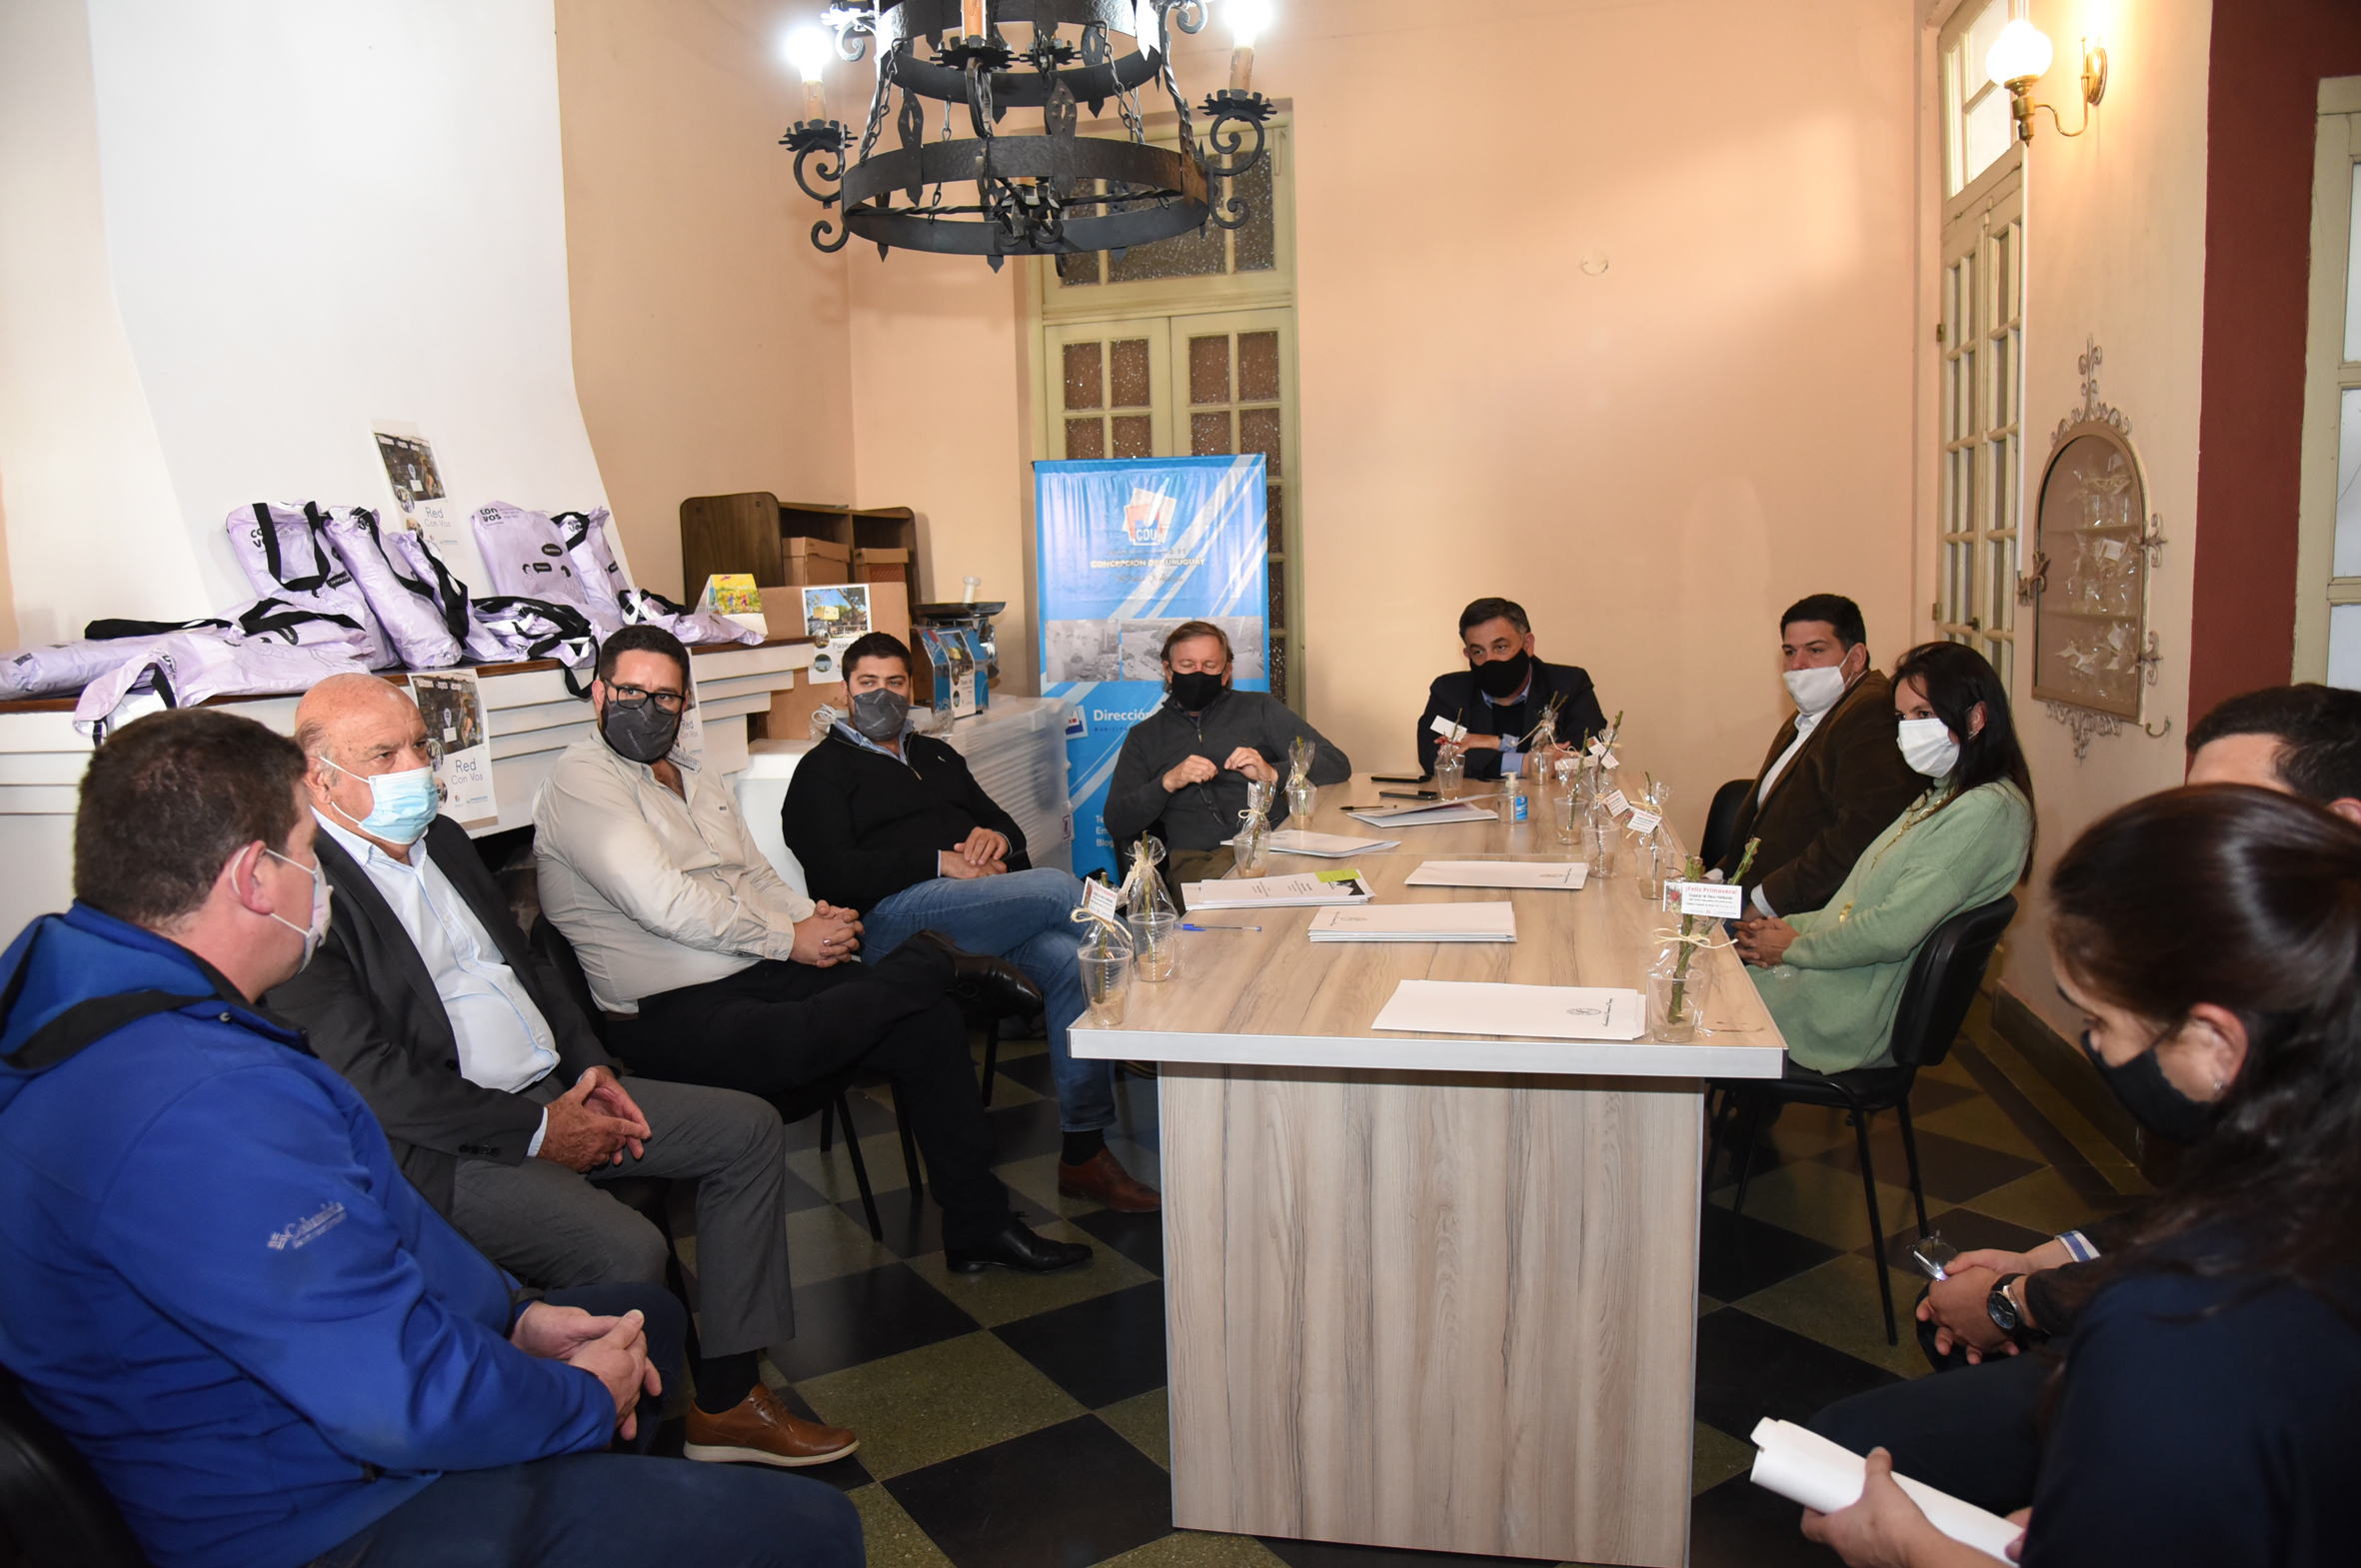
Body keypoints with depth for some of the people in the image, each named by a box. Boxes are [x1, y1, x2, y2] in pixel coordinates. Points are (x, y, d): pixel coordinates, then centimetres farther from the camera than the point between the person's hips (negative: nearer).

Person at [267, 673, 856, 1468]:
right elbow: (367, 1079, -20)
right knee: (626, 1251, -30)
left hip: (551, 1092, 9)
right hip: (438, 1149, -9)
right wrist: (535, 1129, -16)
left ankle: (726, 1398, 6)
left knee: (748, 1130, 2)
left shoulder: (439, 838, 13)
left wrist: (590, 1068, 4)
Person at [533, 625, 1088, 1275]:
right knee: (799, 1040, -39)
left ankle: (978, 1226, 4)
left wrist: (815, 915, -1)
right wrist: (789, 938, -14)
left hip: (763, 974, 8)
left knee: (930, 1021, -6)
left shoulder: (698, 780, 20)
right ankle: (935, 960, -11)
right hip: (673, 1015, -8)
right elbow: (663, 903, -19)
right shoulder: (581, 778, -7)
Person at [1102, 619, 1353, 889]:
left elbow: (1337, 766, 14)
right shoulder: (1144, 737, 22)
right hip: (1196, 857, -1)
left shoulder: (1259, 709, 20)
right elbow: (1116, 823, 12)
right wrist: (1168, 782, -5)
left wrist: (1273, 774, -4)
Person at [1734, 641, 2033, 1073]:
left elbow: (1893, 933, -21)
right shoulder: (1943, 798, 15)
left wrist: (1796, 946, -8)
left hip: (1854, 1013, -9)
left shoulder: (1987, 811, -16)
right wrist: (1789, 925, 1)